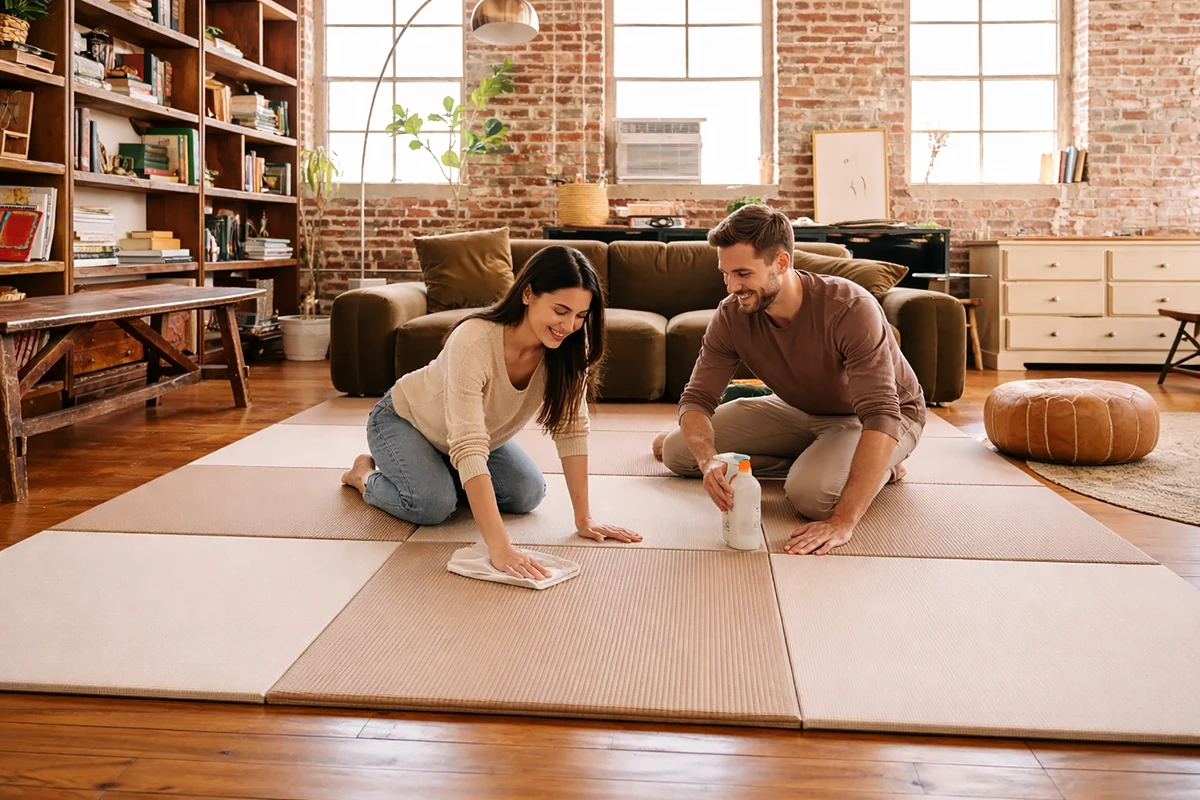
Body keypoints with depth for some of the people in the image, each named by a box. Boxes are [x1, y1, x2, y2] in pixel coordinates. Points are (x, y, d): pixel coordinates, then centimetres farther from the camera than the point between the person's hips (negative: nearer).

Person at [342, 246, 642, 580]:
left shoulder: (567, 347, -25)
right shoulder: (474, 341, -42)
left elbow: (571, 428, -20)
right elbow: (468, 448, -48)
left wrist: (583, 518, -27)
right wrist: (500, 547, -56)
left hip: (481, 433, 6)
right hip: (404, 419, -6)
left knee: (528, 494, -9)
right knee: (432, 505, -28)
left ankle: (444, 474, 18)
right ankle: (367, 474, 6)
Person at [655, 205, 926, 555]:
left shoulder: (850, 308, -36)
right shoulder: (732, 315, -20)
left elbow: (881, 418, -42)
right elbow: (697, 399, -18)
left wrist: (843, 521, -51)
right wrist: (709, 461, -42)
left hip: (877, 415, -5)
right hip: (799, 410, 6)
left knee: (811, 492, -36)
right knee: (676, 451, -4)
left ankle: (879, 466, -2)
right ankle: (811, 459, 2)